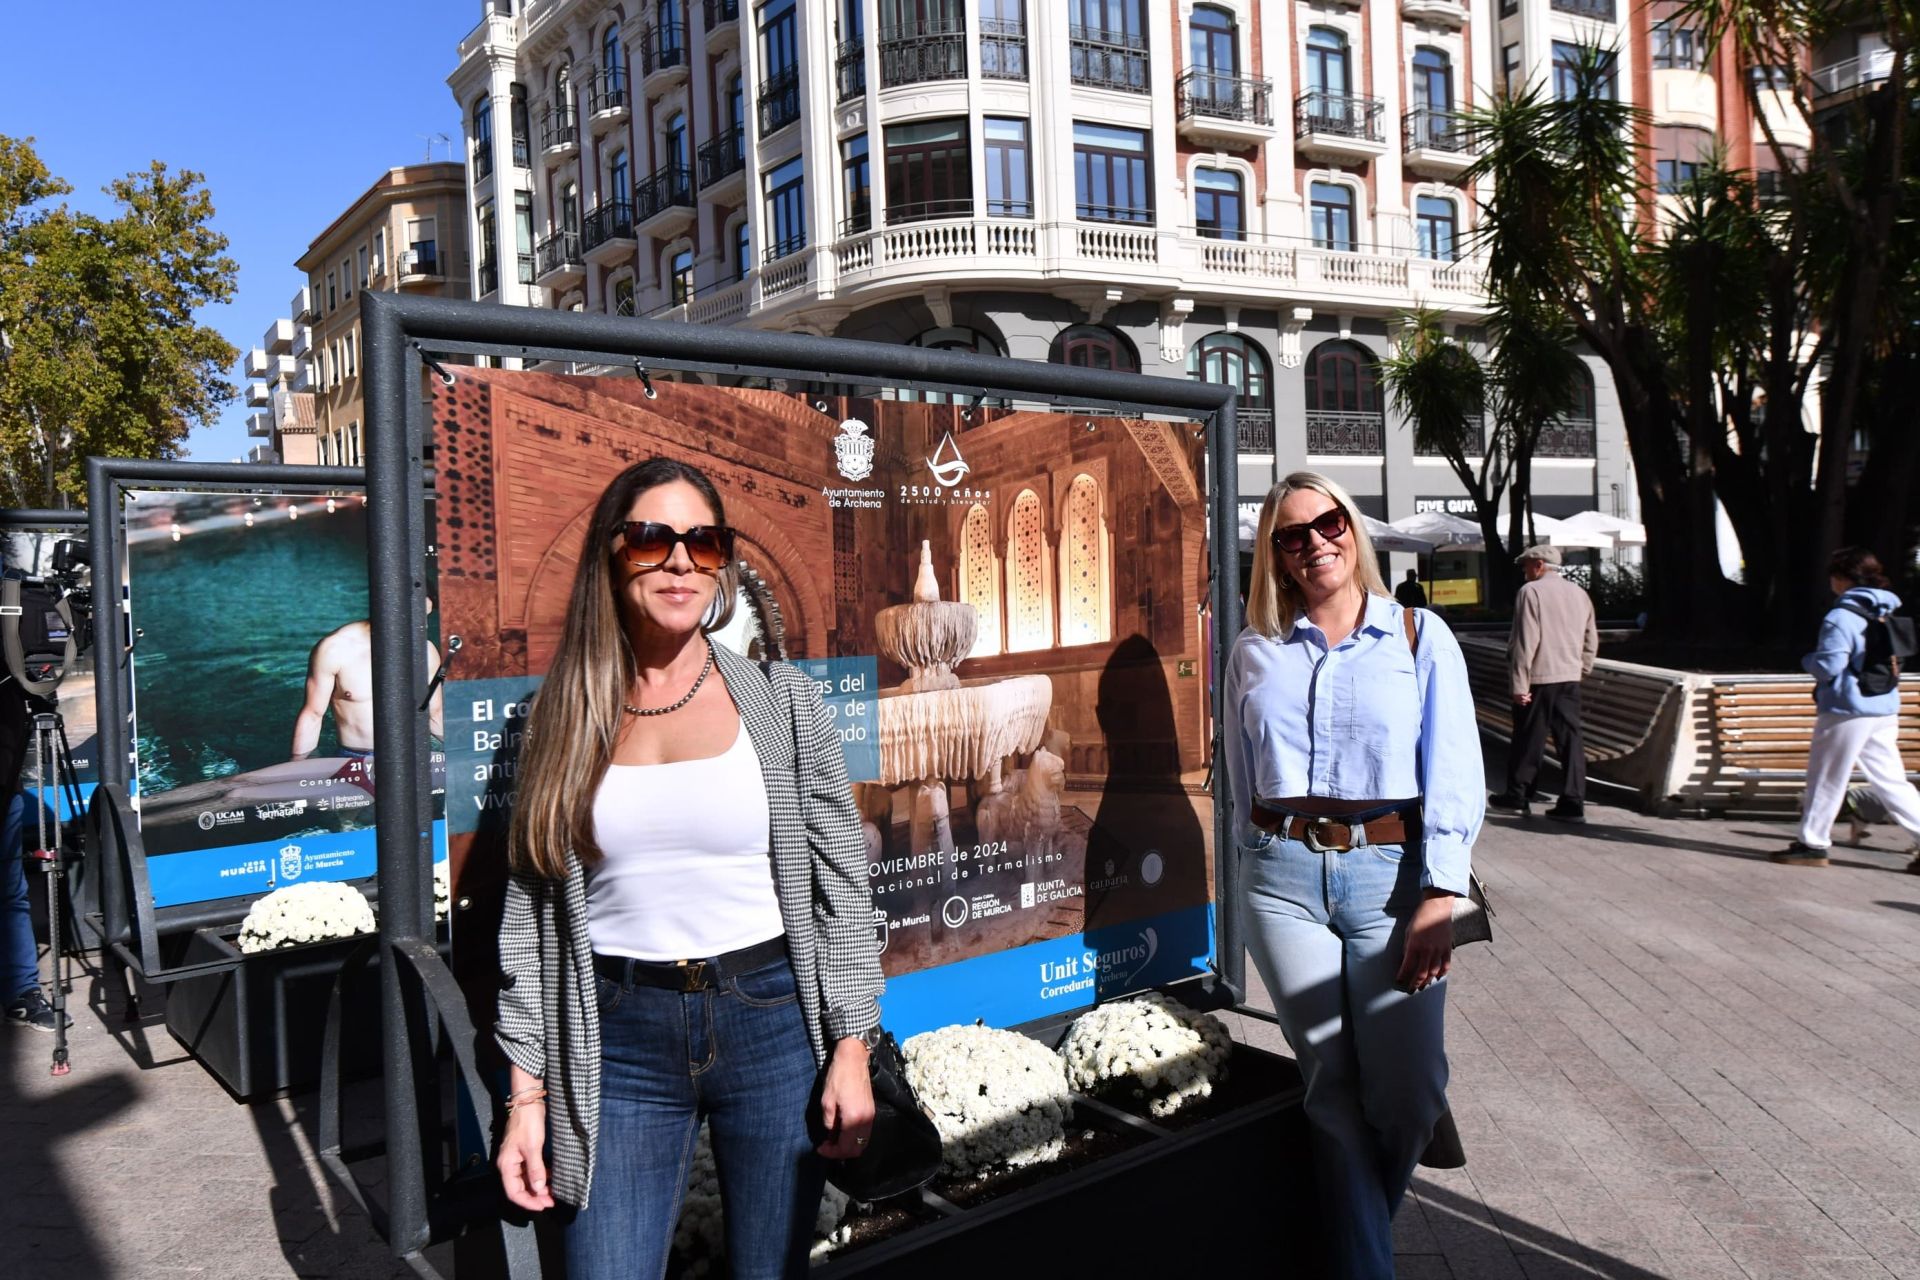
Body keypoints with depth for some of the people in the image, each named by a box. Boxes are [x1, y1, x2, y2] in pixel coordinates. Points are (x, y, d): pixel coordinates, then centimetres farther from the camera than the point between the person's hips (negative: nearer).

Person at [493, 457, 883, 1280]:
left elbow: (841, 884, 0)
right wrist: (527, 1094, 2)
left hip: (771, 1023, 0)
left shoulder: (781, 701, -2)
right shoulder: (565, 718, 1)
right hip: (619, 1037, 1)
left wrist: (851, 1053, -3)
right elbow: (531, 908, 3)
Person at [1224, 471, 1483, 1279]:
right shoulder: (1255, 651, 10)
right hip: (1283, 878, 1)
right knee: (1332, 1088, 1)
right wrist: (1258, 870, 11)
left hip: (1389, 872, -1)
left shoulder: (1419, 636, 4)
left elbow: (1455, 777, -2)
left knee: (1409, 1095, -2)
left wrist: (1440, 898, -10)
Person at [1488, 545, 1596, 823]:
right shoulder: (1579, 594, 11)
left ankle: (1517, 795, 17)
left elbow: (1525, 641, -15)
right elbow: (1591, 640, 15)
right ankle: (1573, 803, 4)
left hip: (1538, 677, -6)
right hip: (1570, 677, 6)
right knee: (1570, 739, 5)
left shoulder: (1531, 591, -10)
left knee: (1528, 739, 6)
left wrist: (1519, 683, -13)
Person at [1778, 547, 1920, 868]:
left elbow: (1827, 667, -18)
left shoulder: (1841, 618, -16)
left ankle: (1812, 844, 12)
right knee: (1892, 782, 12)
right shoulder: (1886, 613, 10)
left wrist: (1808, 658, 1)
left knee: (1826, 780, 4)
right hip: (1885, 711, 8)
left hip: (1847, 712, -8)